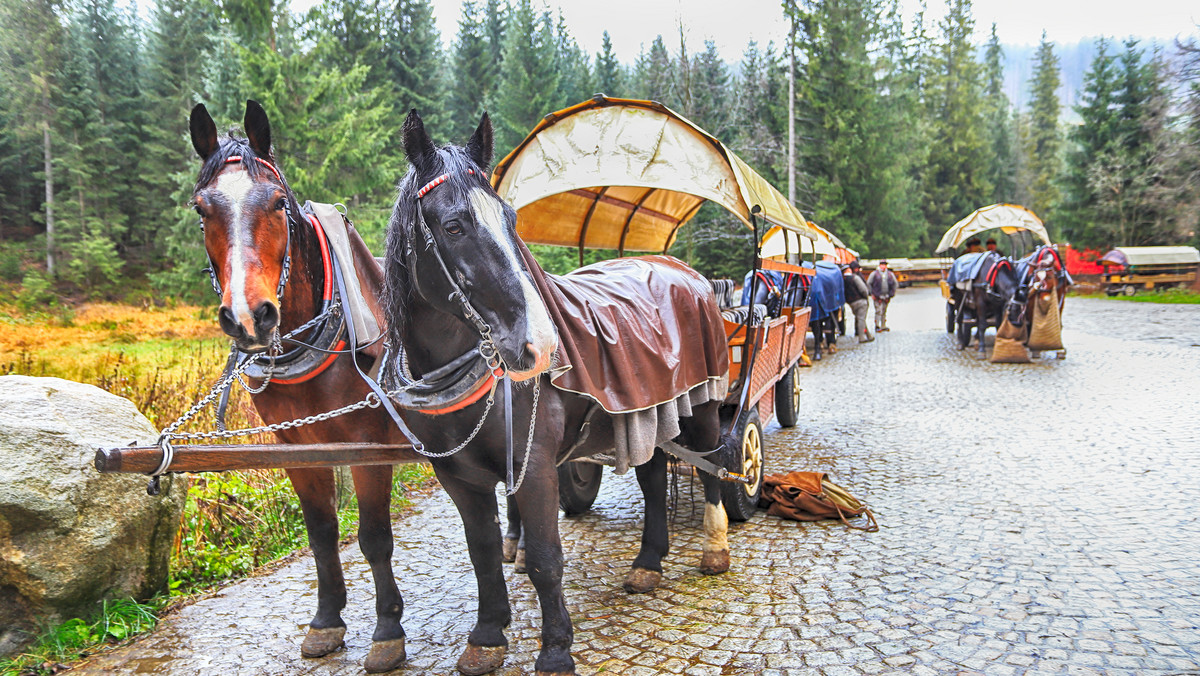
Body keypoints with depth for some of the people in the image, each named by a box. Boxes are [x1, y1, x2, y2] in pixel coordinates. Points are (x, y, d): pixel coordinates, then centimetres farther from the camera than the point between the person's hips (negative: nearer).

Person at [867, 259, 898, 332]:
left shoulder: (890, 274, 9)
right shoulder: (874, 273, -2)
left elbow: (895, 283, 18)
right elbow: (868, 283, 1)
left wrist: (892, 293, 10)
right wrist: (872, 293, -2)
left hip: (886, 296, 4)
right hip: (877, 296, -4)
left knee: (884, 311, 12)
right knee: (878, 311, -11)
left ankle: (883, 326, 20)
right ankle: (877, 326, -7)